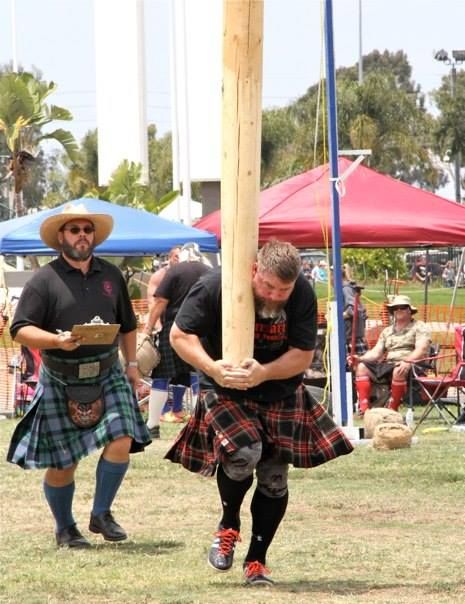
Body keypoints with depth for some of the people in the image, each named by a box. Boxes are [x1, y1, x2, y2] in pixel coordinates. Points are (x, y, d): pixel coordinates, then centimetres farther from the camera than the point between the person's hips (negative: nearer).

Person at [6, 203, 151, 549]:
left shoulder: (111, 276, 9)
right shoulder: (44, 281, -7)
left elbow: (127, 325, 21)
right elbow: (20, 330, -13)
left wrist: (132, 364, 13)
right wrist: (57, 341, -28)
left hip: (107, 376, 3)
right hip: (60, 383, -3)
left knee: (121, 441, -15)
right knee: (62, 463, 2)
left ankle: (102, 514, 4)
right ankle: (65, 528, 22)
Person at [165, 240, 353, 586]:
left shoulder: (303, 295, -16)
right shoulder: (215, 287, -22)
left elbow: (303, 356, -13)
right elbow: (180, 334, -13)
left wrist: (263, 373, -32)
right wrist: (212, 368, -30)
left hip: (280, 393, 3)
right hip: (225, 391, -3)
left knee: (274, 479, 2)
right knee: (244, 452, -27)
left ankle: (256, 561, 17)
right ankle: (228, 525, 1)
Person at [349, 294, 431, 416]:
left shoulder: (420, 327, 5)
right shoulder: (387, 331, 24)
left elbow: (421, 350, -11)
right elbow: (376, 352, 16)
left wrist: (407, 361, -31)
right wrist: (360, 358, -5)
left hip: (413, 365, -6)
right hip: (387, 365, 6)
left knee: (398, 371, -41)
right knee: (362, 367, -15)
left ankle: (392, 409, -30)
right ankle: (364, 407, -28)